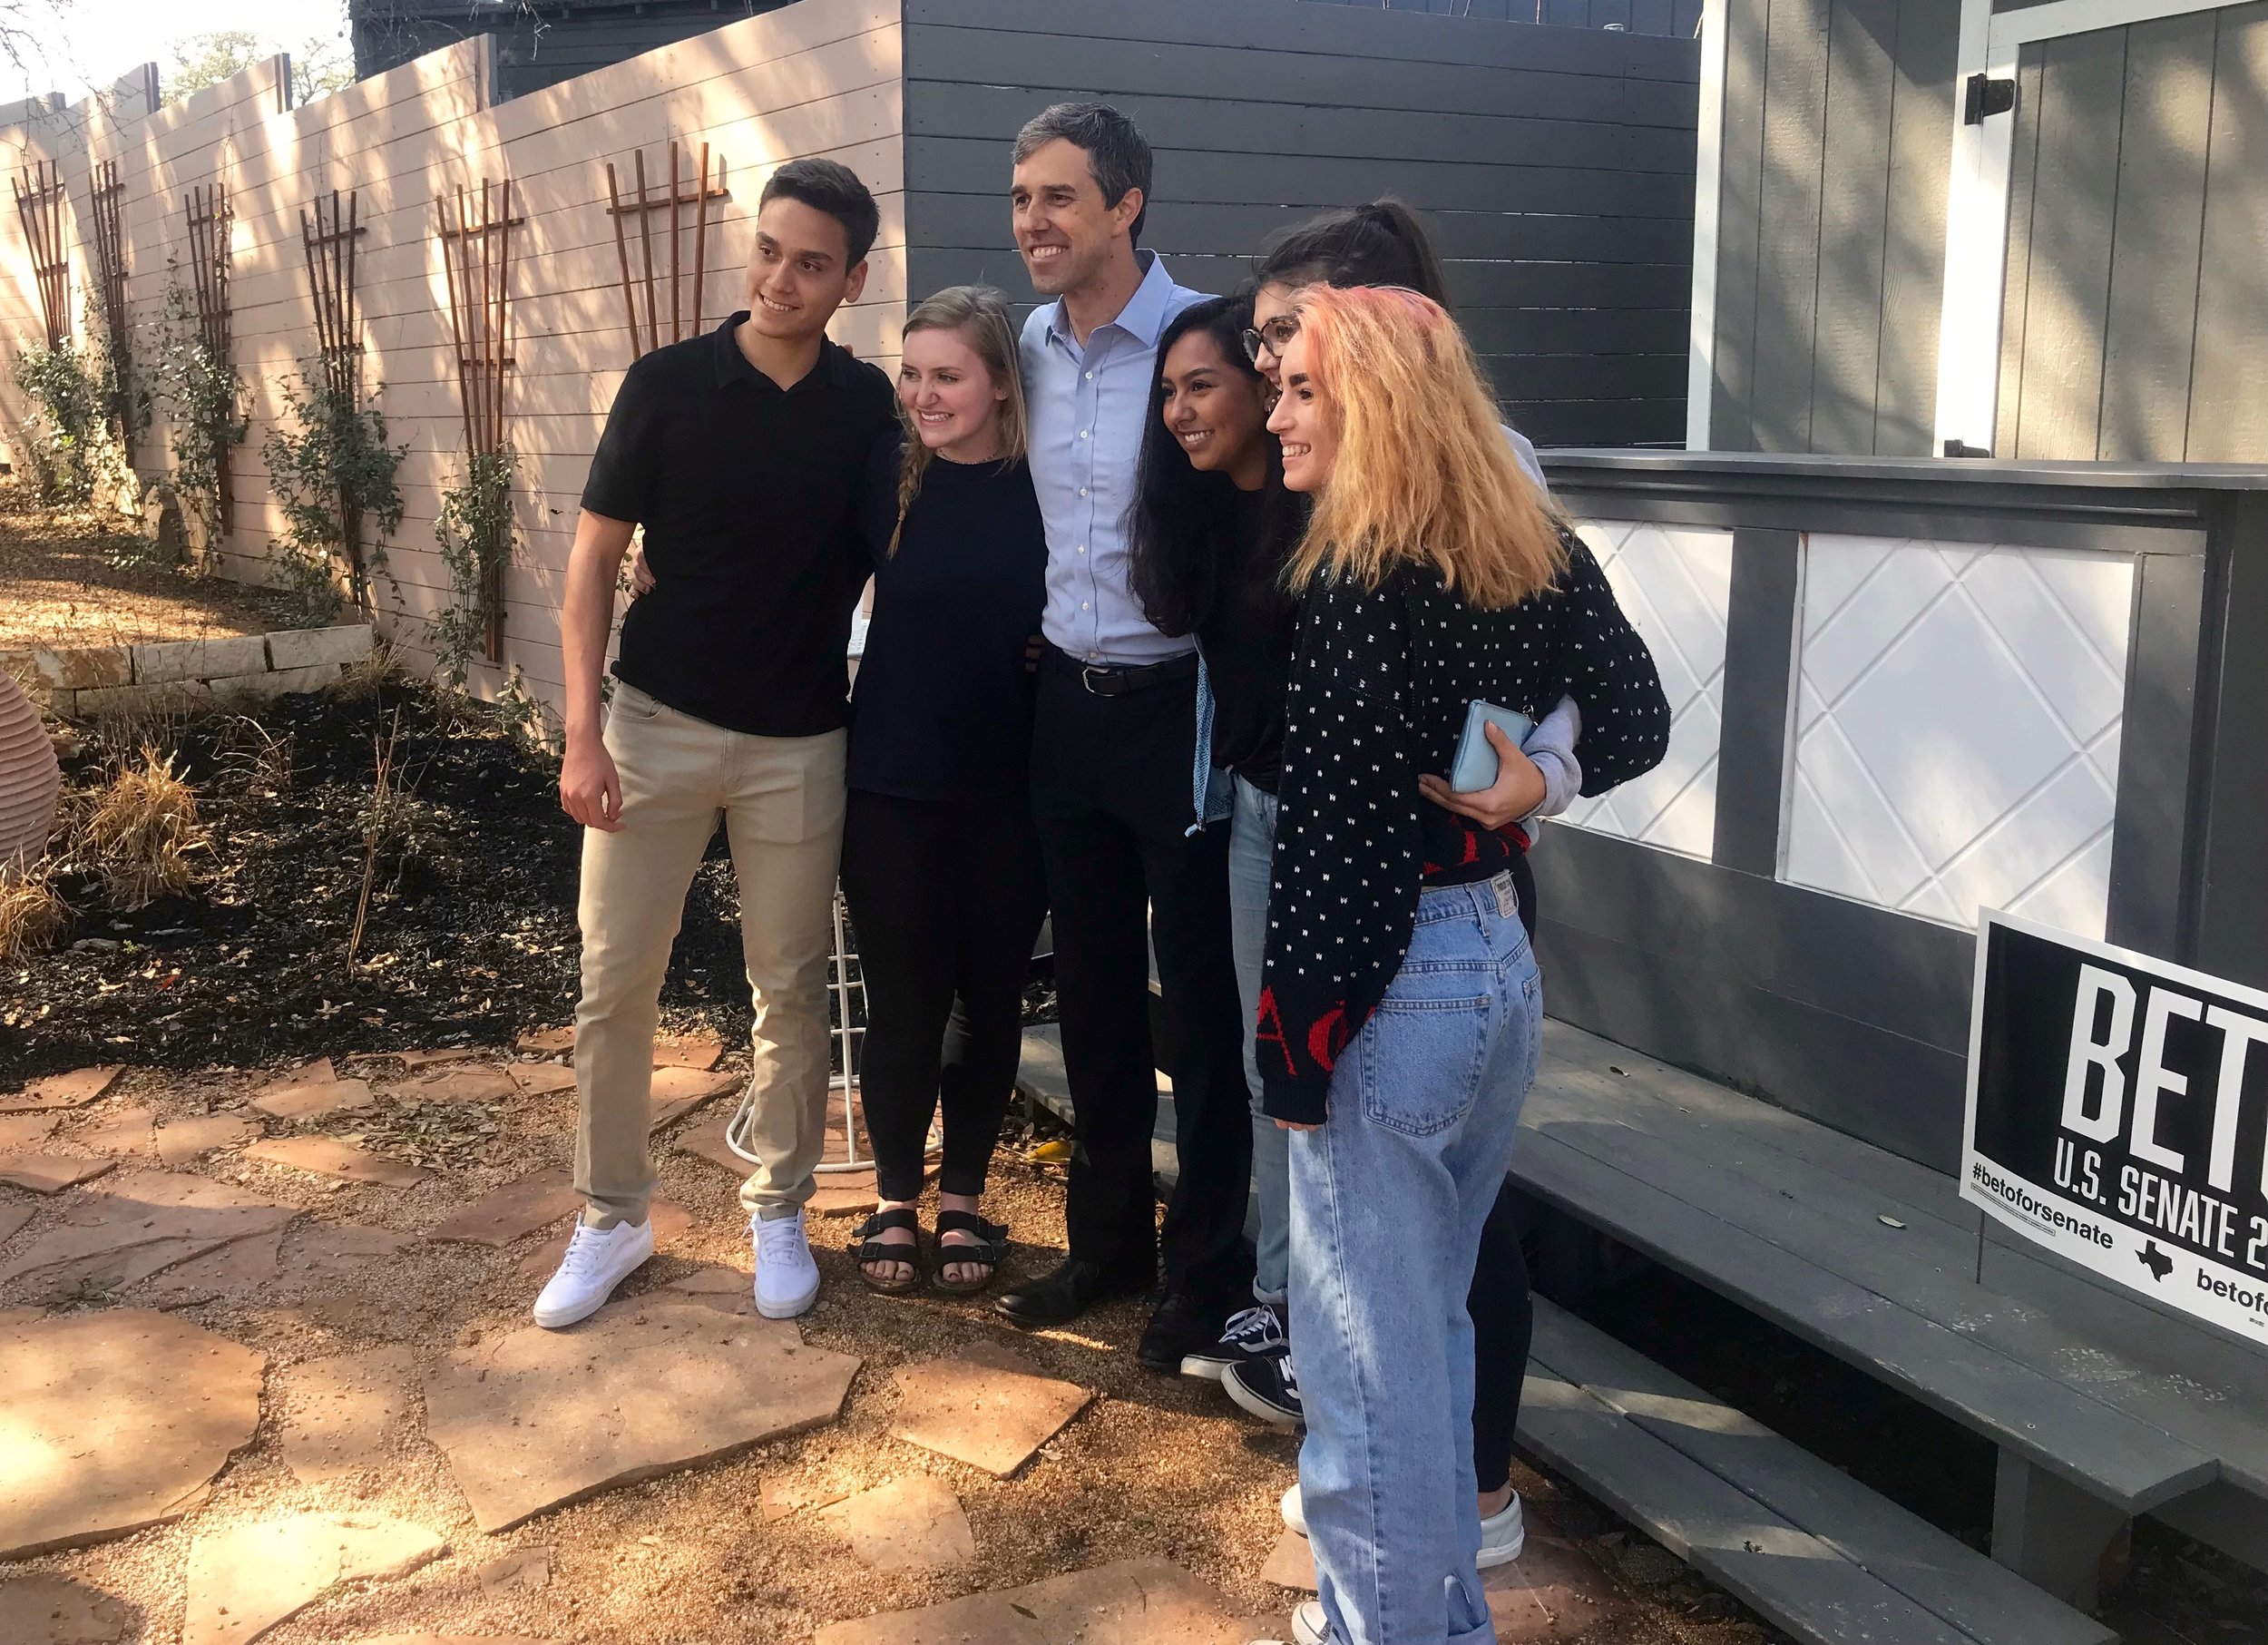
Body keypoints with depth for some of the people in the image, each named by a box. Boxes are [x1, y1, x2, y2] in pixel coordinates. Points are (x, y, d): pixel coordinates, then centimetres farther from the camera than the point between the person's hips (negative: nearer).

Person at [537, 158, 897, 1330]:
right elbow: (593, 558, -4)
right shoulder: (668, 384, -5)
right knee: (615, 981, 4)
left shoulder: (868, 407, 0)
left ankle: (778, 1211, 25)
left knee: (790, 987, 9)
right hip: (656, 726, -1)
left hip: (799, 745, 1)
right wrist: (581, 732, -10)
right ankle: (611, 1217, 20)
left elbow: (887, 561, 10)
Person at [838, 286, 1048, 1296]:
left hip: (1009, 793, 0)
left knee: (990, 997, 11)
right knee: (902, 1003, 7)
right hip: (893, 786, 0)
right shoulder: (886, 480, -3)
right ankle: (895, 1200, 26)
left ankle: (964, 1198, 29)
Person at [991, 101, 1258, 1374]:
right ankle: (1109, 1234, 33)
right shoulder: (1033, 346, 6)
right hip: (1069, 699, 7)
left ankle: (1208, 1269, 20)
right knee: (1094, 985, 16)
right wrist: (1039, 657, 14)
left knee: (1200, 996, 5)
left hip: (1181, 705, -6)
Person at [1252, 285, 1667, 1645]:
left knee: (1368, 1344, 6)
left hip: (1391, 982, -8)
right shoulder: (1545, 555, 5)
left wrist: (1294, 1037, -12)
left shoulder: (1359, 577, -17)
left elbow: (1332, 827, -18)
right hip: (1504, 960, 8)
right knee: (1434, 1319, 22)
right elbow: (1636, 728, 10)